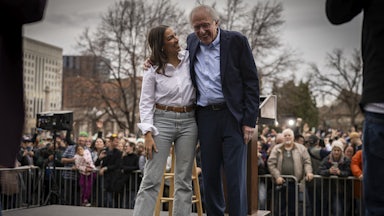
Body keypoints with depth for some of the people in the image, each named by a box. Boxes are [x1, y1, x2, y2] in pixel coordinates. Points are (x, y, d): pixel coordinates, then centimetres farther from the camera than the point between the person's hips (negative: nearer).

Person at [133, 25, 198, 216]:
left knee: (184, 180, 6)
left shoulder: (189, 58, 3)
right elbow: (146, 103, -4)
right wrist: (148, 134, -12)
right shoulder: (153, 70, -4)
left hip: (188, 122, 3)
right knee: (151, 179, -4)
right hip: (162, 121, -3)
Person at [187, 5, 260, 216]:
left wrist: (250, 120, -11)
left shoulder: (236, 41, -4)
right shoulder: (191, 41, 9)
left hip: (233, 116, -4)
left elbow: (251, 82, -5)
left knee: (236, 175, -4)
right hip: (205, 117, 4)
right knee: (209, 175, 9)